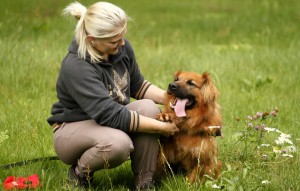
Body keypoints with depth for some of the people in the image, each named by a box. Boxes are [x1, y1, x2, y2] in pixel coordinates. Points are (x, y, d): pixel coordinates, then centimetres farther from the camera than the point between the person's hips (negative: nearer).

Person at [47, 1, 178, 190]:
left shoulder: (122, 47, -10)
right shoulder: (76, 67, -31)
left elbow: (138, 86, 8)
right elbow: (111, 116, -35)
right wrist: (162, 127, -31)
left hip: (110, 118, 7)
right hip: (73, 128, -7)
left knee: (148, 107, -23)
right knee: (118, 143, -37)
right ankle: (80, 171, -5)